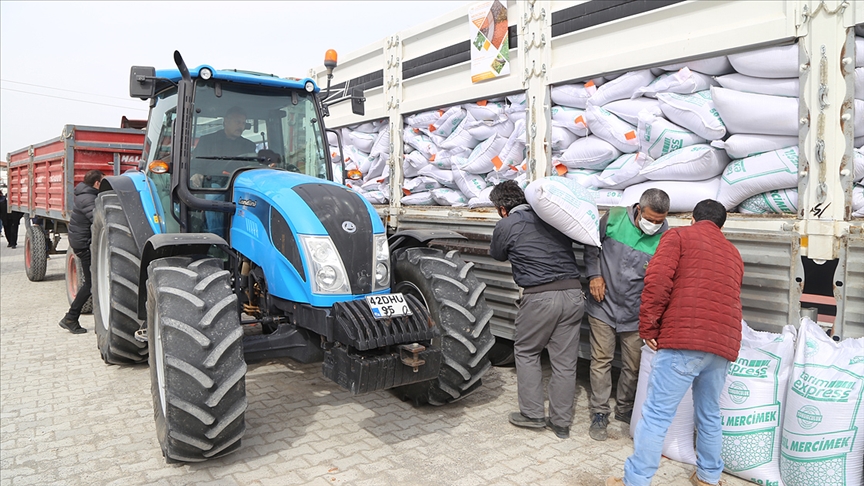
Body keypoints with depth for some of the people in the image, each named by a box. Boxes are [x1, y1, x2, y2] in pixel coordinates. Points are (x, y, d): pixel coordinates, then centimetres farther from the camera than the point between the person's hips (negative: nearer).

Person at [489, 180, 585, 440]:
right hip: (573, 293, 5)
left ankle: (532, 414, 17)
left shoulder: (506, 226, 1)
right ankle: (561, 423, 20)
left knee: (526, 352, 17)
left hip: (539, 296, -4)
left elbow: (498, 255, 18)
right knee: (565, 360, 10)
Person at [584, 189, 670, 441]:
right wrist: (594, 274, -5)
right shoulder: (614, 218, -10)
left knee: (634, 365, 11)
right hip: (604, 305, 0)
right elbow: (592, 245, 7)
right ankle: (600, 413, 17)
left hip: (636, 313, 1)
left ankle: (624, 409, 33)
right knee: (601, 360, 4)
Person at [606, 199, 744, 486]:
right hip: (724, 344, 7)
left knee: (656, 414, -5)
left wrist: (648, 328, -4)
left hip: (684, 339, -6)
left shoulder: (679, 236, 6)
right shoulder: (733, 253, 25)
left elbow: (658, 281, -9)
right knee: (709, 414, 20)